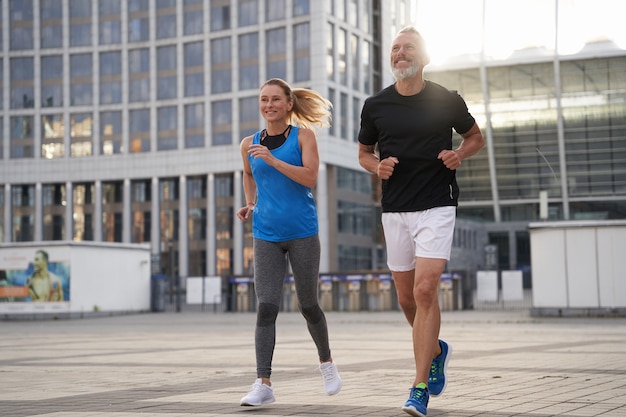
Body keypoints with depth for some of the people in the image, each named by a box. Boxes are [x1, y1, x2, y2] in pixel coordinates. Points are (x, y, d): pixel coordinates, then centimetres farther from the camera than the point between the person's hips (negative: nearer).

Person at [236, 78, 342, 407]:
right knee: (266, 307, -9)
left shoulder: (303, 135, -2)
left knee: (308, 304, 8)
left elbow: (310, 177, -14)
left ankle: (326, 362, 33)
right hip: (266, 235, 2)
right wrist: (250, 203, 12)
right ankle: (263, 384, -9)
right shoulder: (250, 144, 7)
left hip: (302, 232, -2)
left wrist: (272, 159, -21)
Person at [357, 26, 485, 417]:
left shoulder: (447, 100, -1)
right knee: (407, 297, 10)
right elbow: (364, 152, 18)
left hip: (437, 206, -4)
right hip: (394, 209, 4)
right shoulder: (376, 105, 5)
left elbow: (476, 137, 14)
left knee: (425, 290, -16)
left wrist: (459, 155, -7)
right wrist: (378, 166, -4)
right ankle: (436, 350, 40)